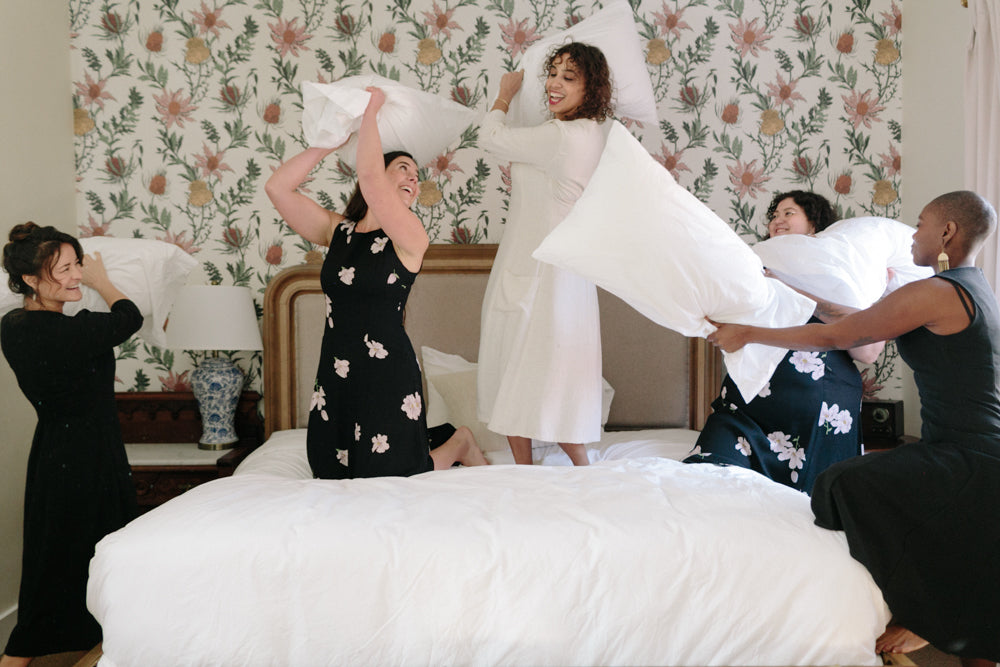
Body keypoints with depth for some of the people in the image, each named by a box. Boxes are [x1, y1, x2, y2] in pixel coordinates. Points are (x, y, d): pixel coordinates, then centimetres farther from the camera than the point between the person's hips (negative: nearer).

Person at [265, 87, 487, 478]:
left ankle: (459, 443, 28)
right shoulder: (337, 230, 7)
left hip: (387, 376, -6)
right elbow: (278, 187, 1)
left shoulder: (410, 238, -9)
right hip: (335, 375, 6)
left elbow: (370, 178, -24)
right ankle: (431, 439, 37)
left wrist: (370, 111, -12)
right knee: (333, 477, 19)